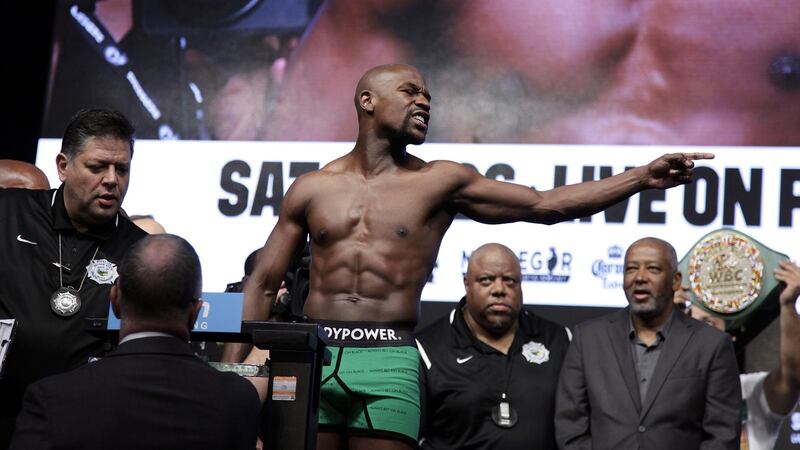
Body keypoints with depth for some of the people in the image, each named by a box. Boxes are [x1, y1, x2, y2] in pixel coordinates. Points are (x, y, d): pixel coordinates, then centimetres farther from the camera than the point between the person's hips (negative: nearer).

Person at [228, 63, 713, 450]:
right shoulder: (312, 188, 11)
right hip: (314, 356, 1)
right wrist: (230, 372, 5)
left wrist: (643, 176, -1)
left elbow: (547, 205, 5)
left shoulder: (440, 182, 8)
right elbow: (263, 285, 14)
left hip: (389, 364, -1)